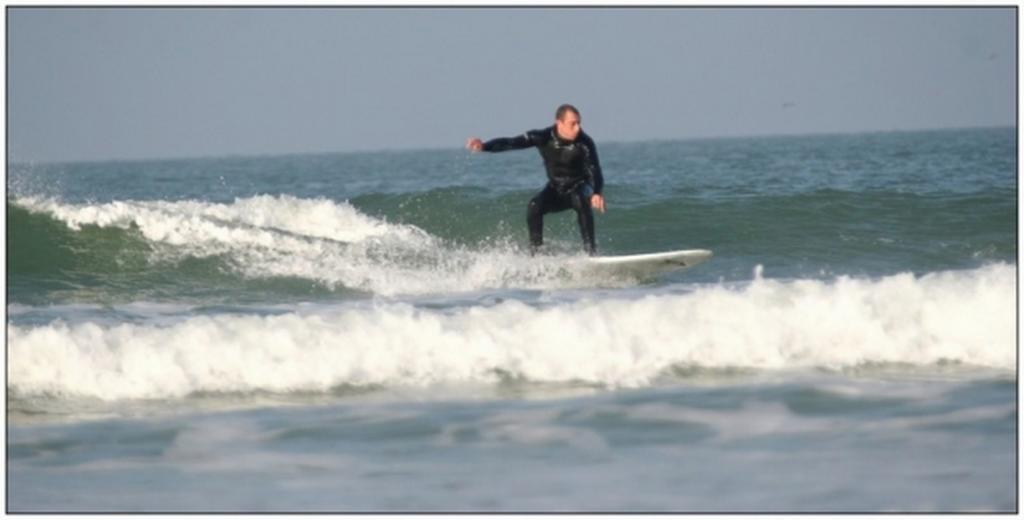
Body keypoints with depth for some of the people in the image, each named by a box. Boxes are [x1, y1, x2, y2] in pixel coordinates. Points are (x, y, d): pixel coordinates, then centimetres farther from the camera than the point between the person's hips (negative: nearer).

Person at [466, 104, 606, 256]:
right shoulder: (544, 138, -17)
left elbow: (594, 172, -30)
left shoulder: (585, 143, -23)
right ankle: (535, 251, -17)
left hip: (579, 187, -2)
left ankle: (591, 251, -32)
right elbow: (512, 143, -19)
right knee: (534, 206, -28)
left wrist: (596, 193, -52)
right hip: (555, 189, 2)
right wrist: (484, 146, -35)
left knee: (582, 202, -36)